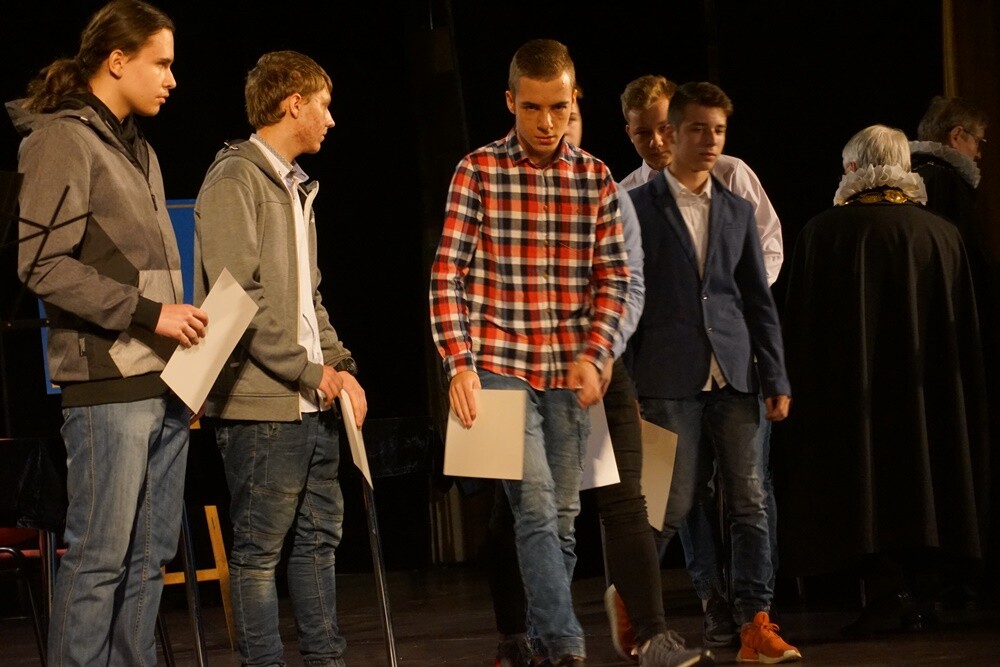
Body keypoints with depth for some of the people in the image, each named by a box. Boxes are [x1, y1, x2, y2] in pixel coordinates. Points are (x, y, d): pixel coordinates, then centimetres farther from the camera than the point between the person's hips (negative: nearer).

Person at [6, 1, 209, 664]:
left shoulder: (137, 147, 20)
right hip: (109, 384, -8)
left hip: (166, 380, 8)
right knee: (100, 557, -8)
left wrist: (182, 326, 12)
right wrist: (149, 313, -16)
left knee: (150, 556, 8)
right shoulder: (62, 138, -6)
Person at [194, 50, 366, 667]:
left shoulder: (295, 187, 18)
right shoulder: (235, 181, -10)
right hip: (263, 405, -9)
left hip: (312, 403, 9)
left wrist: (340, 364, 8)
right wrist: (308, 371, -15)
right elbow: (240, 301, -17)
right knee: (260, 550, -2)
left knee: (321, 535, 13)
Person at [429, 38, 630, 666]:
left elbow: (613, 278, 8)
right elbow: (448, 275, -4)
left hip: (570, 372, 4)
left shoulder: (596, 179, 6)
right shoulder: (479, 171, -2)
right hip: (500, 365, -4)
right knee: (536, 507, -13)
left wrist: (594, 356, -5)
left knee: (562, 516, 8)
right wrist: (459, 363, -12)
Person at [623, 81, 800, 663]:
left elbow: (760, 301, 14)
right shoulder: (639, 207, 1)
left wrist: (776, 380, 7)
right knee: (674, 505, -3)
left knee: (750, 504, -1)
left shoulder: (738, 211, 14)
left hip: (733, 377, 4)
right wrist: (623, 384, -5)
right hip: (671, 379, -4)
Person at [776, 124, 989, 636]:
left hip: (851, 395, -3)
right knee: (918, 479, 12)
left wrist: (798, 389, 6)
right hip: (928, 397, 3)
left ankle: (885, 591, -12)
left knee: (865, 489, 0)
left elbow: (800, 326, -3)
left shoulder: (823, 232, -6)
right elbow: (966, 334, 7)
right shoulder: (943, 234, 2)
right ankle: (919, 596, 12)